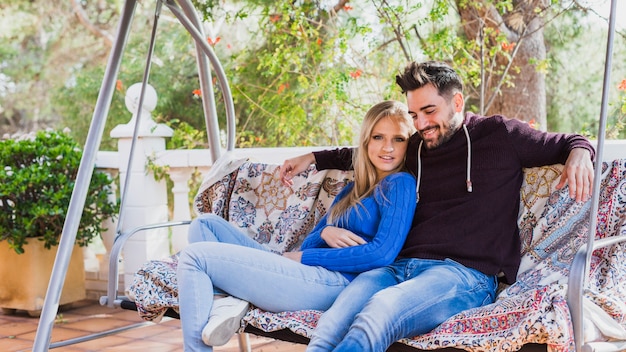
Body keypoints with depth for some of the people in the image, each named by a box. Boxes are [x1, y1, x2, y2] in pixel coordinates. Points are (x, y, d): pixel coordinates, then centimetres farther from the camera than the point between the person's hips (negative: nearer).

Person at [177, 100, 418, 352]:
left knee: (194, 256, -9)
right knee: (205, 224, 11)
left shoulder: (400, 183, -2)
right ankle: (232, 298, -14)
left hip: (334, 282, -9)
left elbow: (383, 253, -16)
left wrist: (302, 257, -7)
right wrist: (324, 232, -8)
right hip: (314, 275, 9)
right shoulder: (353, 190, 21)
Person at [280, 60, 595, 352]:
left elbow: (568, 143, 19)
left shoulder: (500, 134, 11)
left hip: (466, 272, -4)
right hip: (399, 267, 5)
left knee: (382, 307, -37)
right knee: (333, 321, -29)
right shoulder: (415, 148, 24)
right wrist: (314, 158, 35)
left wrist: (578, 154, -4)